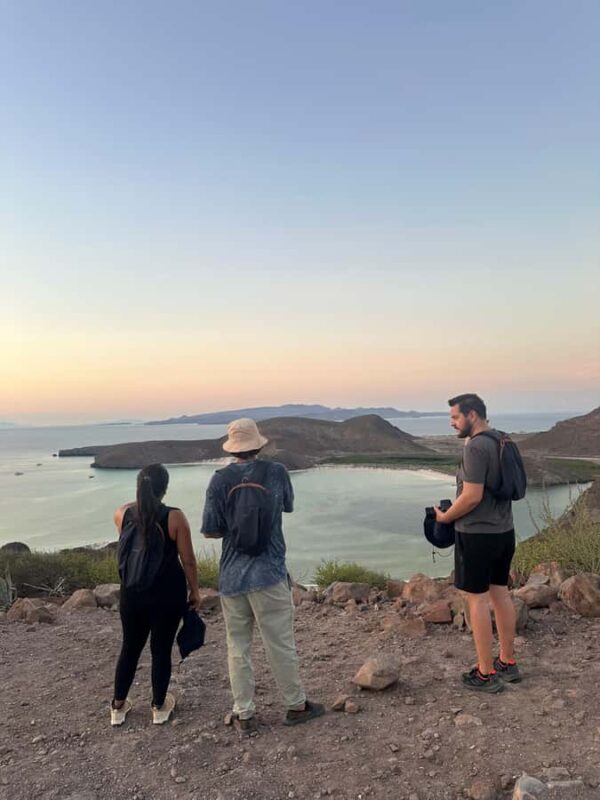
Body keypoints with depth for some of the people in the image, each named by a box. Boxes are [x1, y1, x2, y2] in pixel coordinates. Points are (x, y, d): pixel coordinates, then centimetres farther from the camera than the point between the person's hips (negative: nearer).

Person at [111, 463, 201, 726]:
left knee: (130, 648, 19)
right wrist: (195, 590, 4)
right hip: (169, 592, -3)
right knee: (161, 649, 11)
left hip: (133, 591, 3)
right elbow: (188, 560, -10)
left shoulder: (122, 514, -5)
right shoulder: (174, 517, -15)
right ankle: (159, 707, 27)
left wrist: (142, 501, 16)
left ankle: (118, 707, 32)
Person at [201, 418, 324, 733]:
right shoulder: (276, 472, -5)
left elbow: (210, 531, -5)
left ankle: (244, 714, 23)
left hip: (231, 577, 1)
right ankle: (296, 705, 25)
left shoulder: (220, 480, -7)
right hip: (268, 574, -1)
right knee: (280, 643, 10)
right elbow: (288, 506, 14)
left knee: (238, 647, 13)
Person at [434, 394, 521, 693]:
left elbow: (472, 496, -23)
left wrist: (444, 516, -8)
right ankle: (507, 662, 29)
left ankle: (486, 674, 11)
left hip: (477, 534, -9)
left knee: (477, 599, 1)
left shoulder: (475, 447, -19)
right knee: (500, 593, 17)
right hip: (504, 531, 9)